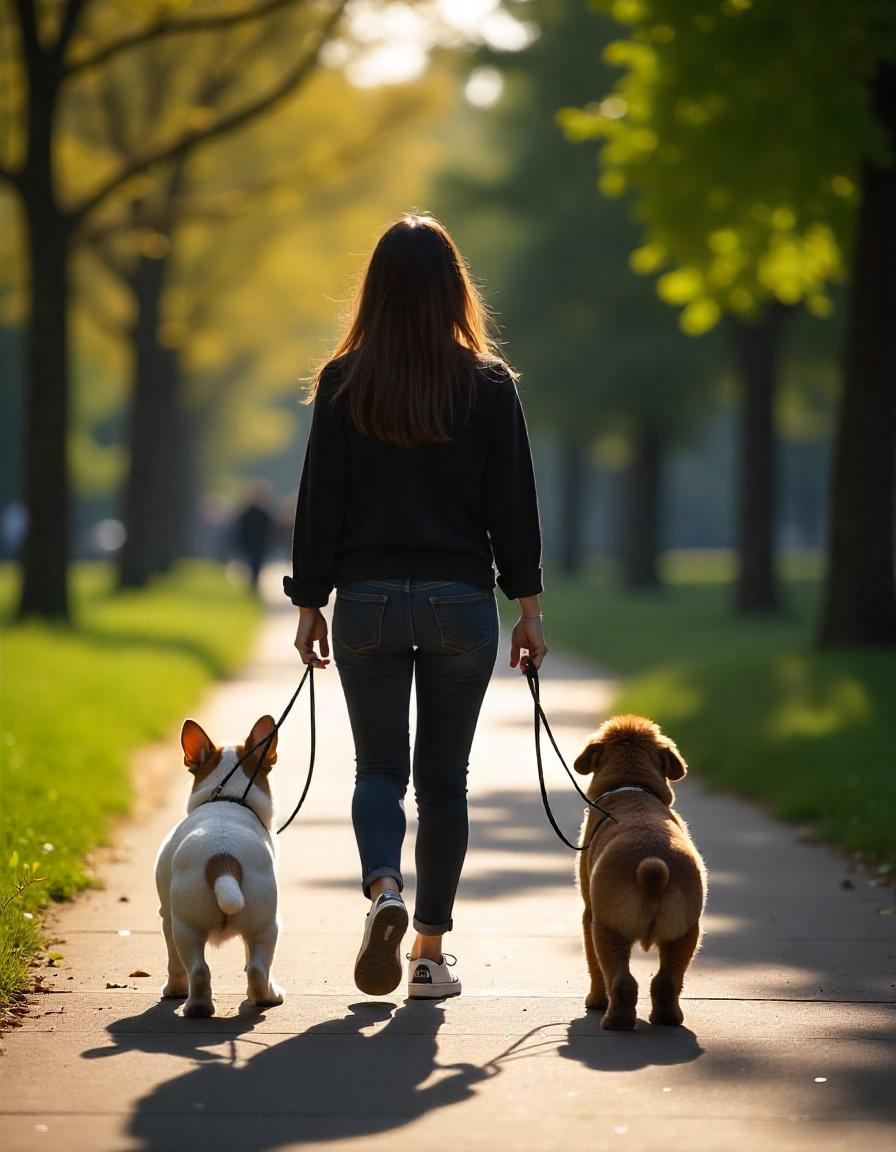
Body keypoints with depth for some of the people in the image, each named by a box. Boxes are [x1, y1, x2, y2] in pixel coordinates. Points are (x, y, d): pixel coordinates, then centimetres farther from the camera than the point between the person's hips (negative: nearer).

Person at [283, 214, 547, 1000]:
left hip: (368, 602, 0)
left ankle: (383, 888, -19)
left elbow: (320, 500, -1)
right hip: (461, 602, 0)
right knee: (443, 776, 9)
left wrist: (310, 604, 6)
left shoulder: (344, 383, -2)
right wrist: (529, 606, 6)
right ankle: (431, 953, 10)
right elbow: (513, 501, 0)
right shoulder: (489, 384, -2)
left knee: (379, 766, 10)